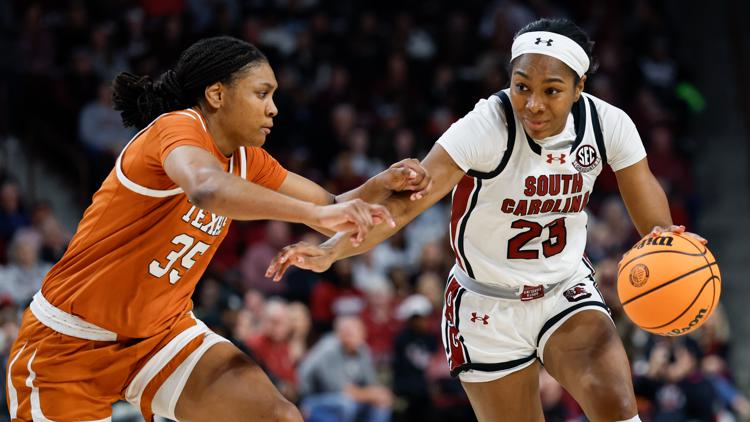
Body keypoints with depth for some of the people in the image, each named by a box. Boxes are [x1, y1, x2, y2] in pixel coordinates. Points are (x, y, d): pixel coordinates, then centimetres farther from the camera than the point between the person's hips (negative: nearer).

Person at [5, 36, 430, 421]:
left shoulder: (247, 160, 4)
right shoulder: (178, 128, -20)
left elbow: (330, 207, 13)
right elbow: (206, 188, -43)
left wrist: (383, 184, -8)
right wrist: (315, 212, -45)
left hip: (163, 331, 7)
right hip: (70, 340, -7)